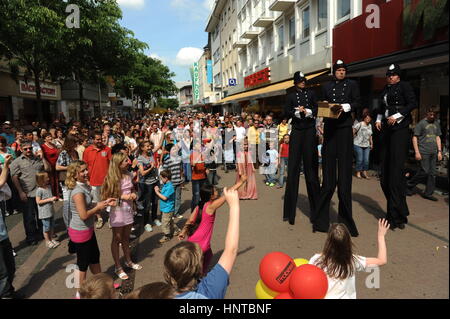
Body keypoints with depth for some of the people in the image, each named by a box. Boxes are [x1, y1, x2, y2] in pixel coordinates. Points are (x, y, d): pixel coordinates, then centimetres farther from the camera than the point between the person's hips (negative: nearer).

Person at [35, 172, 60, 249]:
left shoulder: (49, 187, 5)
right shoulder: (39, 190, -18)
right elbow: (38, 201, -18)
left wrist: (54, 198, 1)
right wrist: (50, 199, -21)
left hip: (51, 210, 7)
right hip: (44, 213, -7)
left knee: (52, 226, 16)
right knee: (47, 227, 5)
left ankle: (51, 239, 31)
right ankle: (47, 241, 20)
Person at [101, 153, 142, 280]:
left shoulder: (128, 175, 0)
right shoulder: (111, 178, -16)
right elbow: (106, 197, -14)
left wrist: (133, 194, -5)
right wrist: (122, 197, -22)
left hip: (128, 210, 5)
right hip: (117, 211, -5)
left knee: (126, 238, 20)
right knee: (117, 239, 9)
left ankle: (128, 261, 38)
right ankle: (118, 267, 22)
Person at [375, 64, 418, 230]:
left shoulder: (404, 86, 1)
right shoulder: (385, 90, 19)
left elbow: (413, 103, -9)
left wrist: (396, 116, -16)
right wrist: (379, 119, 10)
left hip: (400, 129, -7)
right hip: (387, 129, 7)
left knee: (396, 171, -11)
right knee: (385, 171, 4)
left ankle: (397, 216, -6)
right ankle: (394, 211, 16)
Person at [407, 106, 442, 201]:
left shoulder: (436, 124, 15)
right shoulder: (421, 123, -3)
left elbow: (438, 137, 19)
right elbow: (415, 138, -5)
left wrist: (439, 151, 11)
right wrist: (417, 152, -11)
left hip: (433, 153, 6)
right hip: (424, 152, -6)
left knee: (432, 173, 5)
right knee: (424, 172, -10)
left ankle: (428, 193, 12)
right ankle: (409, 185, 9)